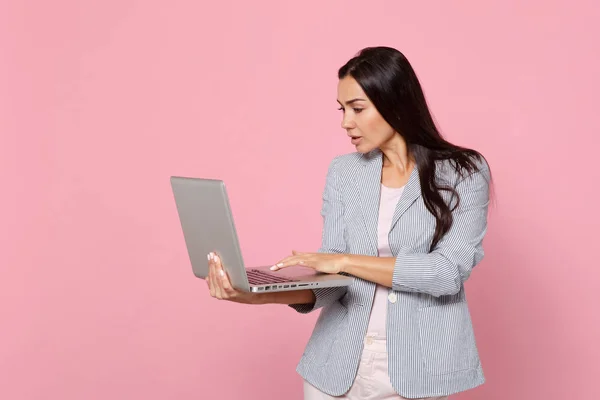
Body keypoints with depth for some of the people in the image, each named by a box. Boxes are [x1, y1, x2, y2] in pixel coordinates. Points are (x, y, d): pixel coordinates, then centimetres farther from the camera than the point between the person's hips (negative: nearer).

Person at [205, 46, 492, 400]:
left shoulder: (463, 173, -6)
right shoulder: (344, 172, 3)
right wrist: (263, 294, -19)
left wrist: (346, 260, -19)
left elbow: (450, 271, -17)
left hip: (419, 369, -3)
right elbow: (333, 279, -2)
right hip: (339, 364, 3)